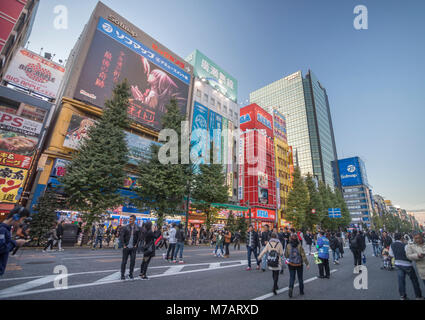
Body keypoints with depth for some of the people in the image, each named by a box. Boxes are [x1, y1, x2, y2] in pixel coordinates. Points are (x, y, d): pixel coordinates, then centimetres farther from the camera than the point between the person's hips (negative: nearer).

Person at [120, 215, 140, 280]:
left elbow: (139, 237, 3)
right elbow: (121, 236, -2)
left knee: (133, 261, 2)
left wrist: (136, 245, -4)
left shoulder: (137, 228, 0)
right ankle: (122, 275, 20)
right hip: (126, 247, -1)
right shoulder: (125, 227, -3)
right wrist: (124, 245, -7)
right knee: (124, 261, 5)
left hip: (133, 247, 1)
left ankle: (131, 274, 19)